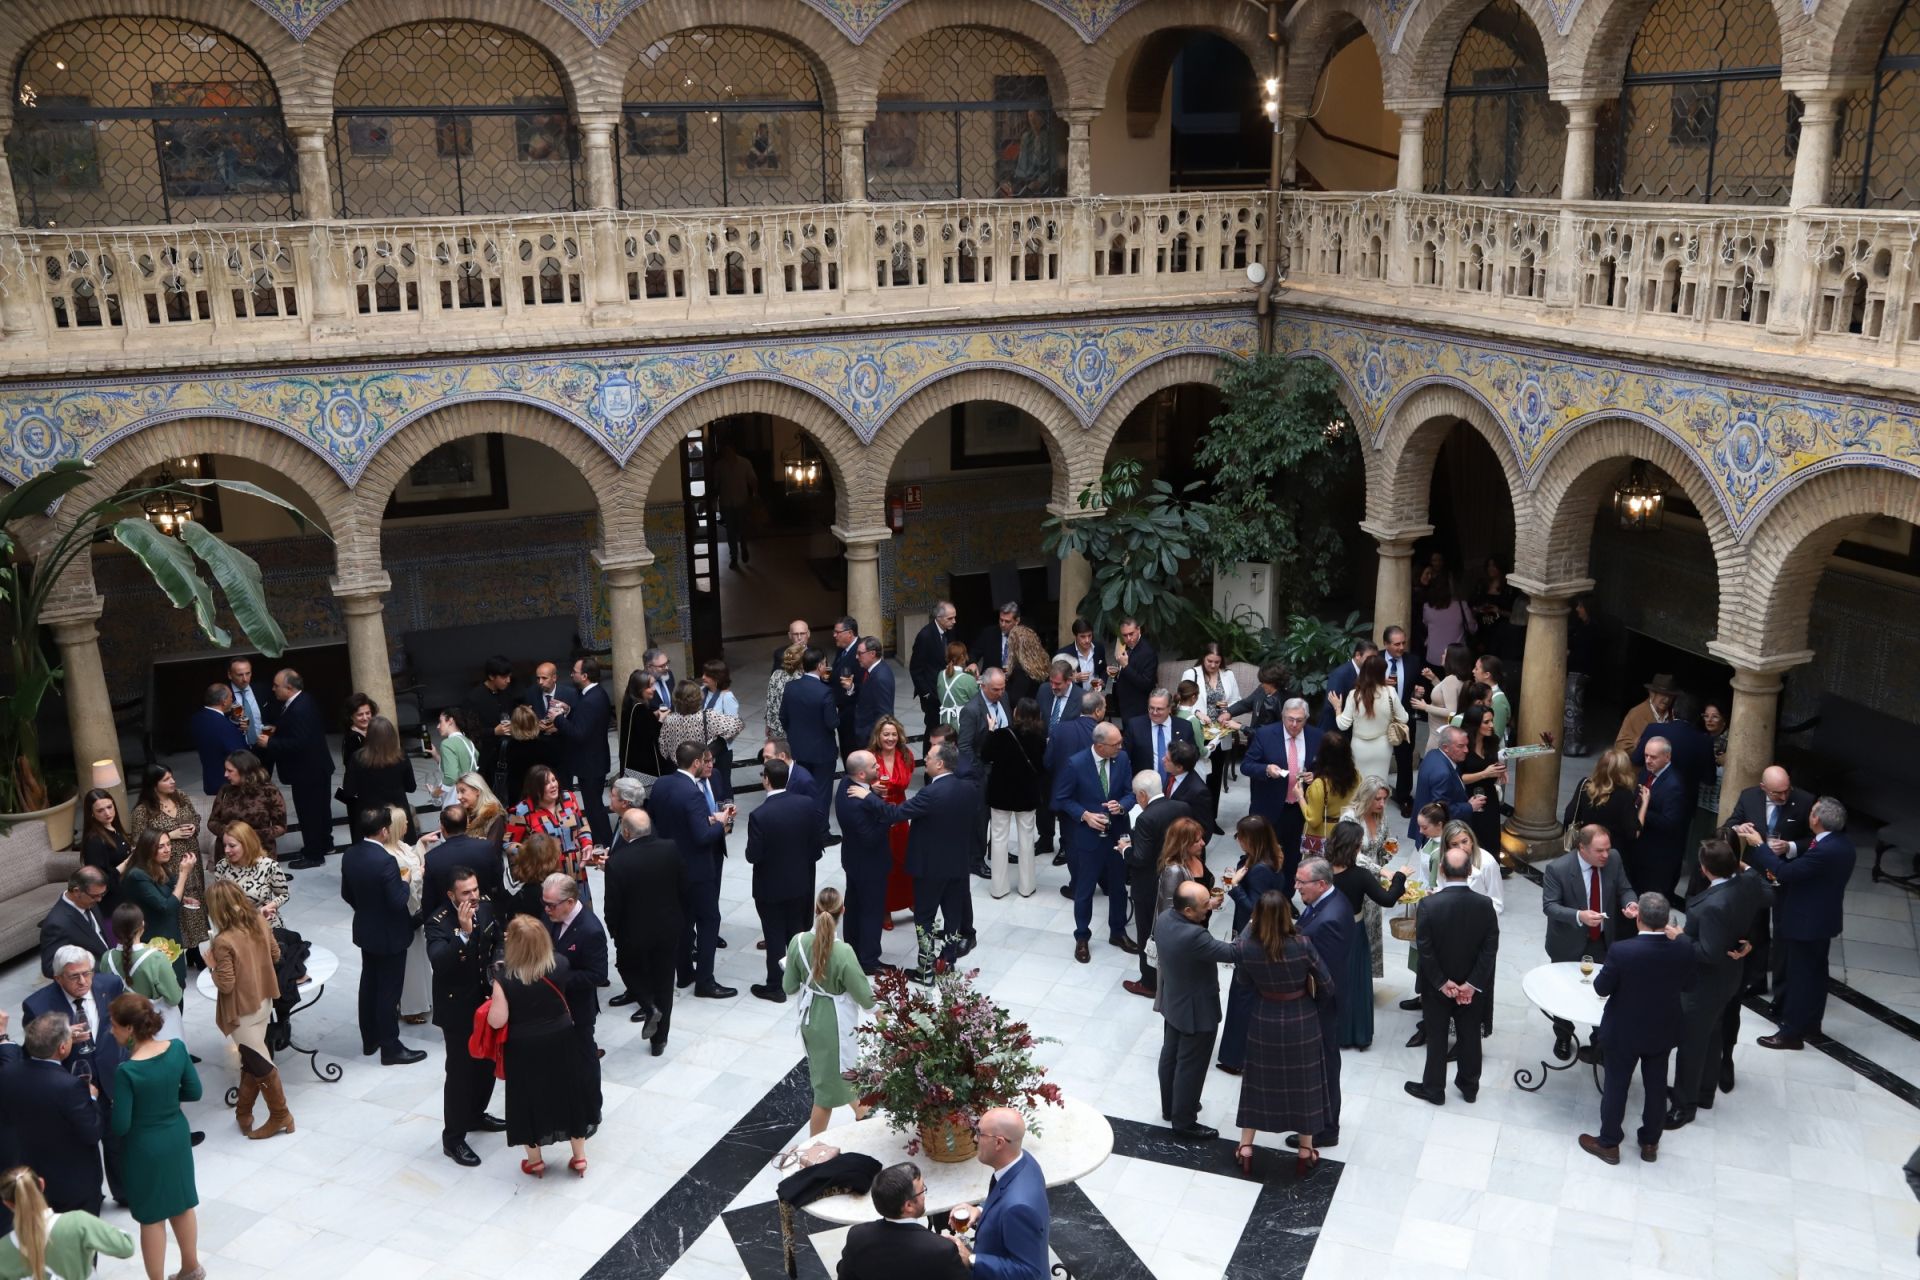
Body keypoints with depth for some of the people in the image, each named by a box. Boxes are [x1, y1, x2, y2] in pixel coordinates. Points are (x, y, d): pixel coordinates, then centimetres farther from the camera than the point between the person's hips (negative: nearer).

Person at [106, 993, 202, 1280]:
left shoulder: (126, 1071, -27)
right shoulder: (177, 1048, -13)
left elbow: (121, 1127, -20)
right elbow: (193, 1092, -2)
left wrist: (108, 1107, -1)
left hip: (145, 1147, -5)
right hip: (177, 1136, 5)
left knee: (152, 1218, 14)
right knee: (181, 1204, 24)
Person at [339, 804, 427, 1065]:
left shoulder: (350, 855, -4)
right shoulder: (386, 861, -29)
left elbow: (347, 894, 7)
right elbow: (399, 901, -25)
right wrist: (406, 880, -8)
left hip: (365, 931, 8)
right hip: (390, 935, -8)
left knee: (369, 984, 20)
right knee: (389, 991, 3)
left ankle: (369, 1039, 33)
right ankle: (390, 1048, 12)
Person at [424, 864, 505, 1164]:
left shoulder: (486, 907, -4)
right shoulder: (439, 922, -23)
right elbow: (438, 962, -39)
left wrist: (497, 965, -2)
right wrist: (463, 932, -46)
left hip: (486, 1000, 7)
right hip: (457, 1008, -7)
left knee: (487, 1061, 21)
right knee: (460, 1070, 1)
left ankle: (475, 1114, 43)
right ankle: (453, 1138, 14)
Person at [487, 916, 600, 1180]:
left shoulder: (505, 978, -23)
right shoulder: (560, 965, -15)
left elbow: (497, 1021, -20)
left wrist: (494, 1000, 0)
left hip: (524, 1049, -2)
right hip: (562, 1042, 2)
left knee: (531, 1101, 17)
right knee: (570, 1096, 19)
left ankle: (535, 1162, 33)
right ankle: (579, 1158, 31)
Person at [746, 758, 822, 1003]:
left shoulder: (759, 815, -26)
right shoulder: (807, 804, -13)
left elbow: (753, 856, -20)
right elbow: (815, 843, -3)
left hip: (770, 886, -4)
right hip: (800, 881, 5)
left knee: (775, 936, 9)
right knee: (797, 930, 21)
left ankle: (775, 987, 21)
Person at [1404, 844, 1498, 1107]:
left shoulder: (1429, 905, -21)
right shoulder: (1485, 905, -14)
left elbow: (1424, 949, -18)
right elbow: (1491, 947, -12)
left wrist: (1443, 983, -9)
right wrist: (1471, 984, -9)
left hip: (1437, 986, -2)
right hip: (1472, 988, 2)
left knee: (1436, 1038, 13)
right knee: (1470, 1036, 18)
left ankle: (1434, 1089, 26)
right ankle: (1469, 1086, 34)